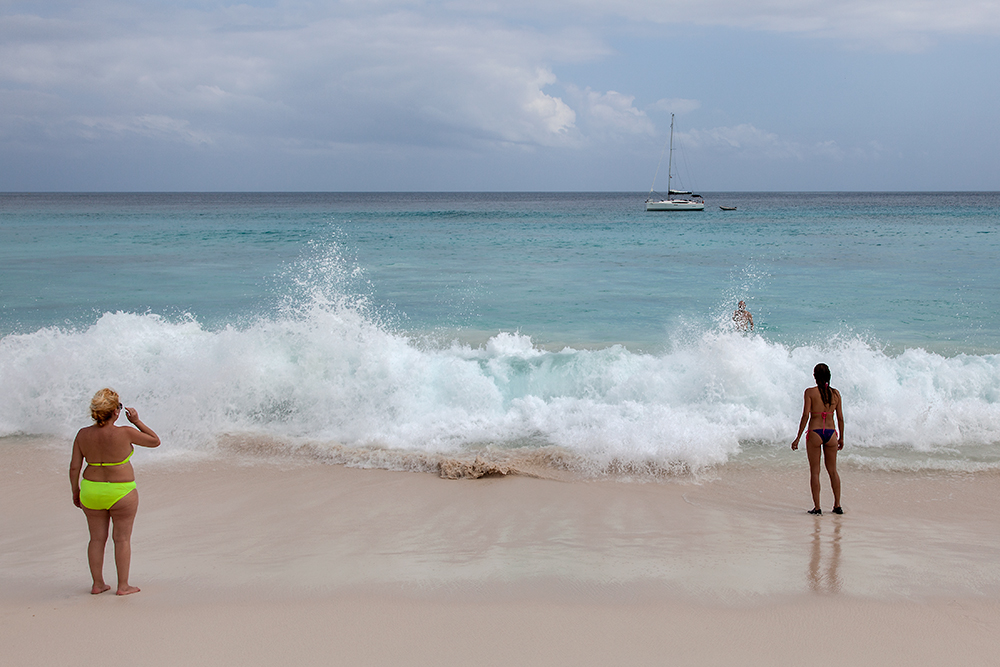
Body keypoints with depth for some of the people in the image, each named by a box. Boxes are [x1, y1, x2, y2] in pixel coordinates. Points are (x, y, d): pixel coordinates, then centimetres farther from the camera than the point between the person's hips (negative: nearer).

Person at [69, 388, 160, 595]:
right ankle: (123, 585, 8)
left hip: (92, 492, 4)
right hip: (121, 493, -4)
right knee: (122, 538, 6)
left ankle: (97, 584, 17)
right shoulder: (124, 433, -17)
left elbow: (74, 467, -2)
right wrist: (137, 421, -1)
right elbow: (155, 441, -5)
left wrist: (76, 491, 10)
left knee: (97, 538, 13)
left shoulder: (83, 435, -6)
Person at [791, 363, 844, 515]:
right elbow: (840, 418, 7)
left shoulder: (810, 392, -6)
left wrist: (798, 438, -6)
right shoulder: (836, 393, 4)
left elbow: (805, 415, -11)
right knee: (832, 470, 15)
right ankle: (837, 505, 18)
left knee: (815, 471, 4)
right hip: (831, 433, 3)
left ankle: (817, 507, 2)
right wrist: (841, 438, 18)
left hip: (815, 433, -3)